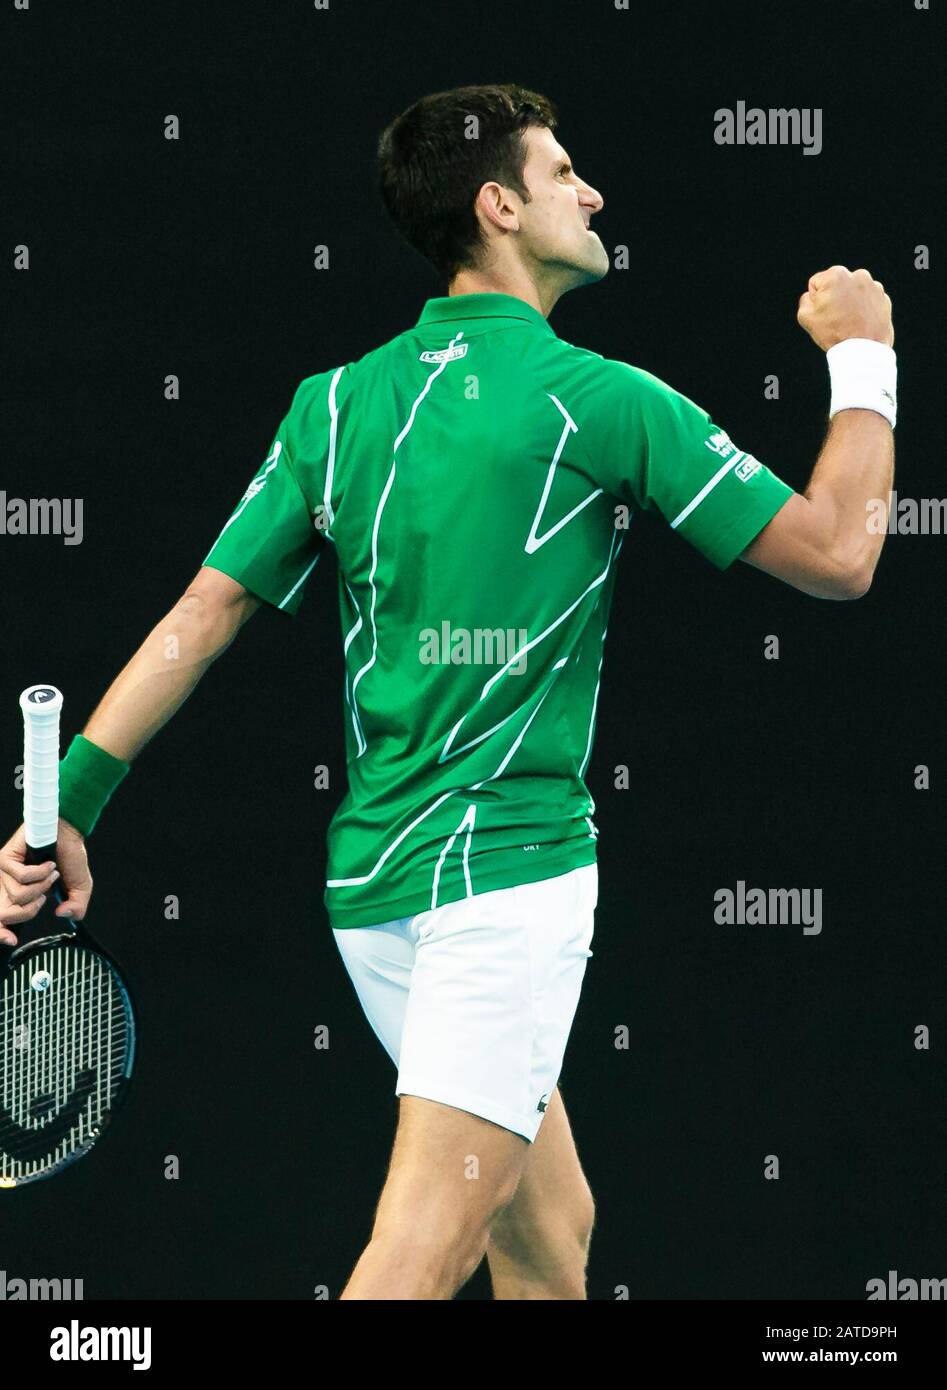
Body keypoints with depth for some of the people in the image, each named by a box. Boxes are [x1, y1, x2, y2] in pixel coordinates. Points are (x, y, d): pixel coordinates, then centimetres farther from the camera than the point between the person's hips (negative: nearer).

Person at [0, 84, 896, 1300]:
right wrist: (862, 360, 9)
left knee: (547, 1232, 17)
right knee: (415, 1263, -14)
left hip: (370, 879, 7)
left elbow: (203, 614, 4)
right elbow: (836, 555, -5)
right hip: (510, 867, -7)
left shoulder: (336, 404, 8)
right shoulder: (603, 400, -7)